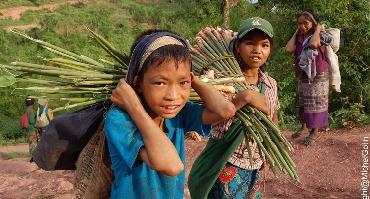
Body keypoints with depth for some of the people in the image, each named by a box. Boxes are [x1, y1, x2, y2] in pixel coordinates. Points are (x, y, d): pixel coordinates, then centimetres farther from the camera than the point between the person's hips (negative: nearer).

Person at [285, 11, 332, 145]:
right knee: (303, 103, 15)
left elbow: (313, 44, -32)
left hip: (318, 76, -6)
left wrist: (318, 29, -17)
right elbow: (288, 49, -11)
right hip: (302, 76, 6)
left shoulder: (320, 35, -9)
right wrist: (296, 33, -2)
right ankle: (304, 127, 31)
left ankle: (315, 131, 13)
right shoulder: (299, 38, 6)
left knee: (316, 103, 2)